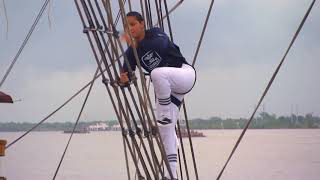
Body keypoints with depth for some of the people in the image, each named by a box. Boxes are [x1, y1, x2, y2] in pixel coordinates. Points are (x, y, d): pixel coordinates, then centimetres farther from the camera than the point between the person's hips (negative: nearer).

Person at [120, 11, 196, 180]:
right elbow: (127, 73, -1)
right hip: (166, 88, 6)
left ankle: (166, 116, -22)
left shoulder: (155, 33, -10)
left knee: (157, 73, -38)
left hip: (185, 73, -6)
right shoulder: (131, 51, 2)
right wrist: (124, 79, -24)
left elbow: (161, 45, -33)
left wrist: (136, 44, -38)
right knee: (165, 128, -2)